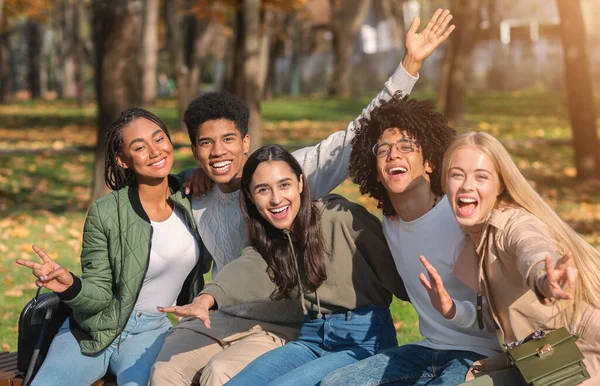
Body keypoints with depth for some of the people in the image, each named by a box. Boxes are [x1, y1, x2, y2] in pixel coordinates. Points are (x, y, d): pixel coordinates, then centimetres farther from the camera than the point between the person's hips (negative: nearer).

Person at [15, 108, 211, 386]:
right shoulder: (105, 214, -13)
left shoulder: (190, 199, -2)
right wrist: (70, 285, -31)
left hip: (153, 330, 1)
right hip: (96, 328, -1)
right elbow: (100, 296, -9)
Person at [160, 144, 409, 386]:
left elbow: (395, 271, -11)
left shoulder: (341, 217, -11)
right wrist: (207, 298, -36)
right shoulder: (268, 241, 5)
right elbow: (247, 271, -16)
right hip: (311, 339, 6)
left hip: (365, 340, -6)